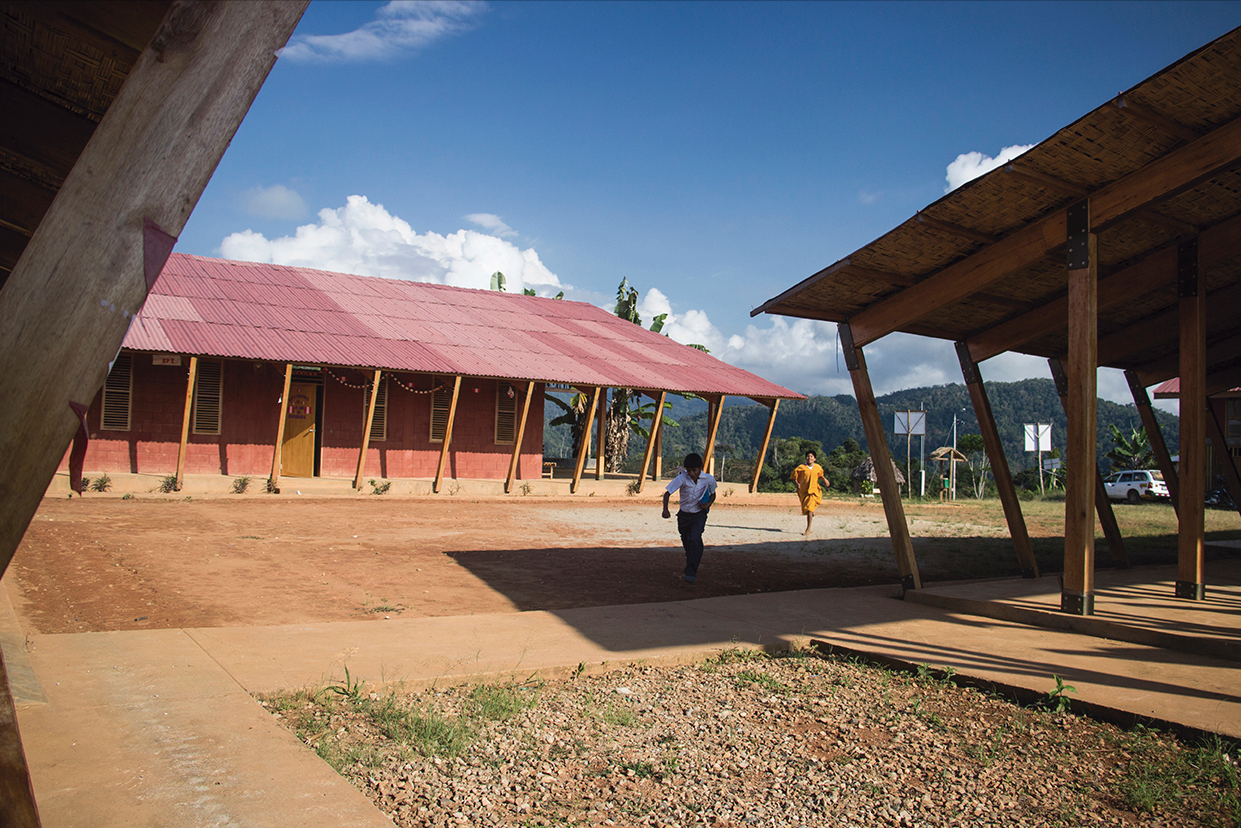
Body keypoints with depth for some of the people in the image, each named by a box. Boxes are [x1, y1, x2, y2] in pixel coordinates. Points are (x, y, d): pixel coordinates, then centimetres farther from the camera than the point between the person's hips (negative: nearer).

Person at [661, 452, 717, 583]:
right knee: (686, 542, 14)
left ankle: (691, 572, -18)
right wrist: (665, 509, -35)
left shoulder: (709, 479, -13)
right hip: (684, 514, 2)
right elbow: (667, 493, -19)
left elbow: (713, 494, 7)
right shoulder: (682, 478, -18)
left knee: (695, 539, -22)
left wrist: (709, 504, -13)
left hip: (699, 514, -2)